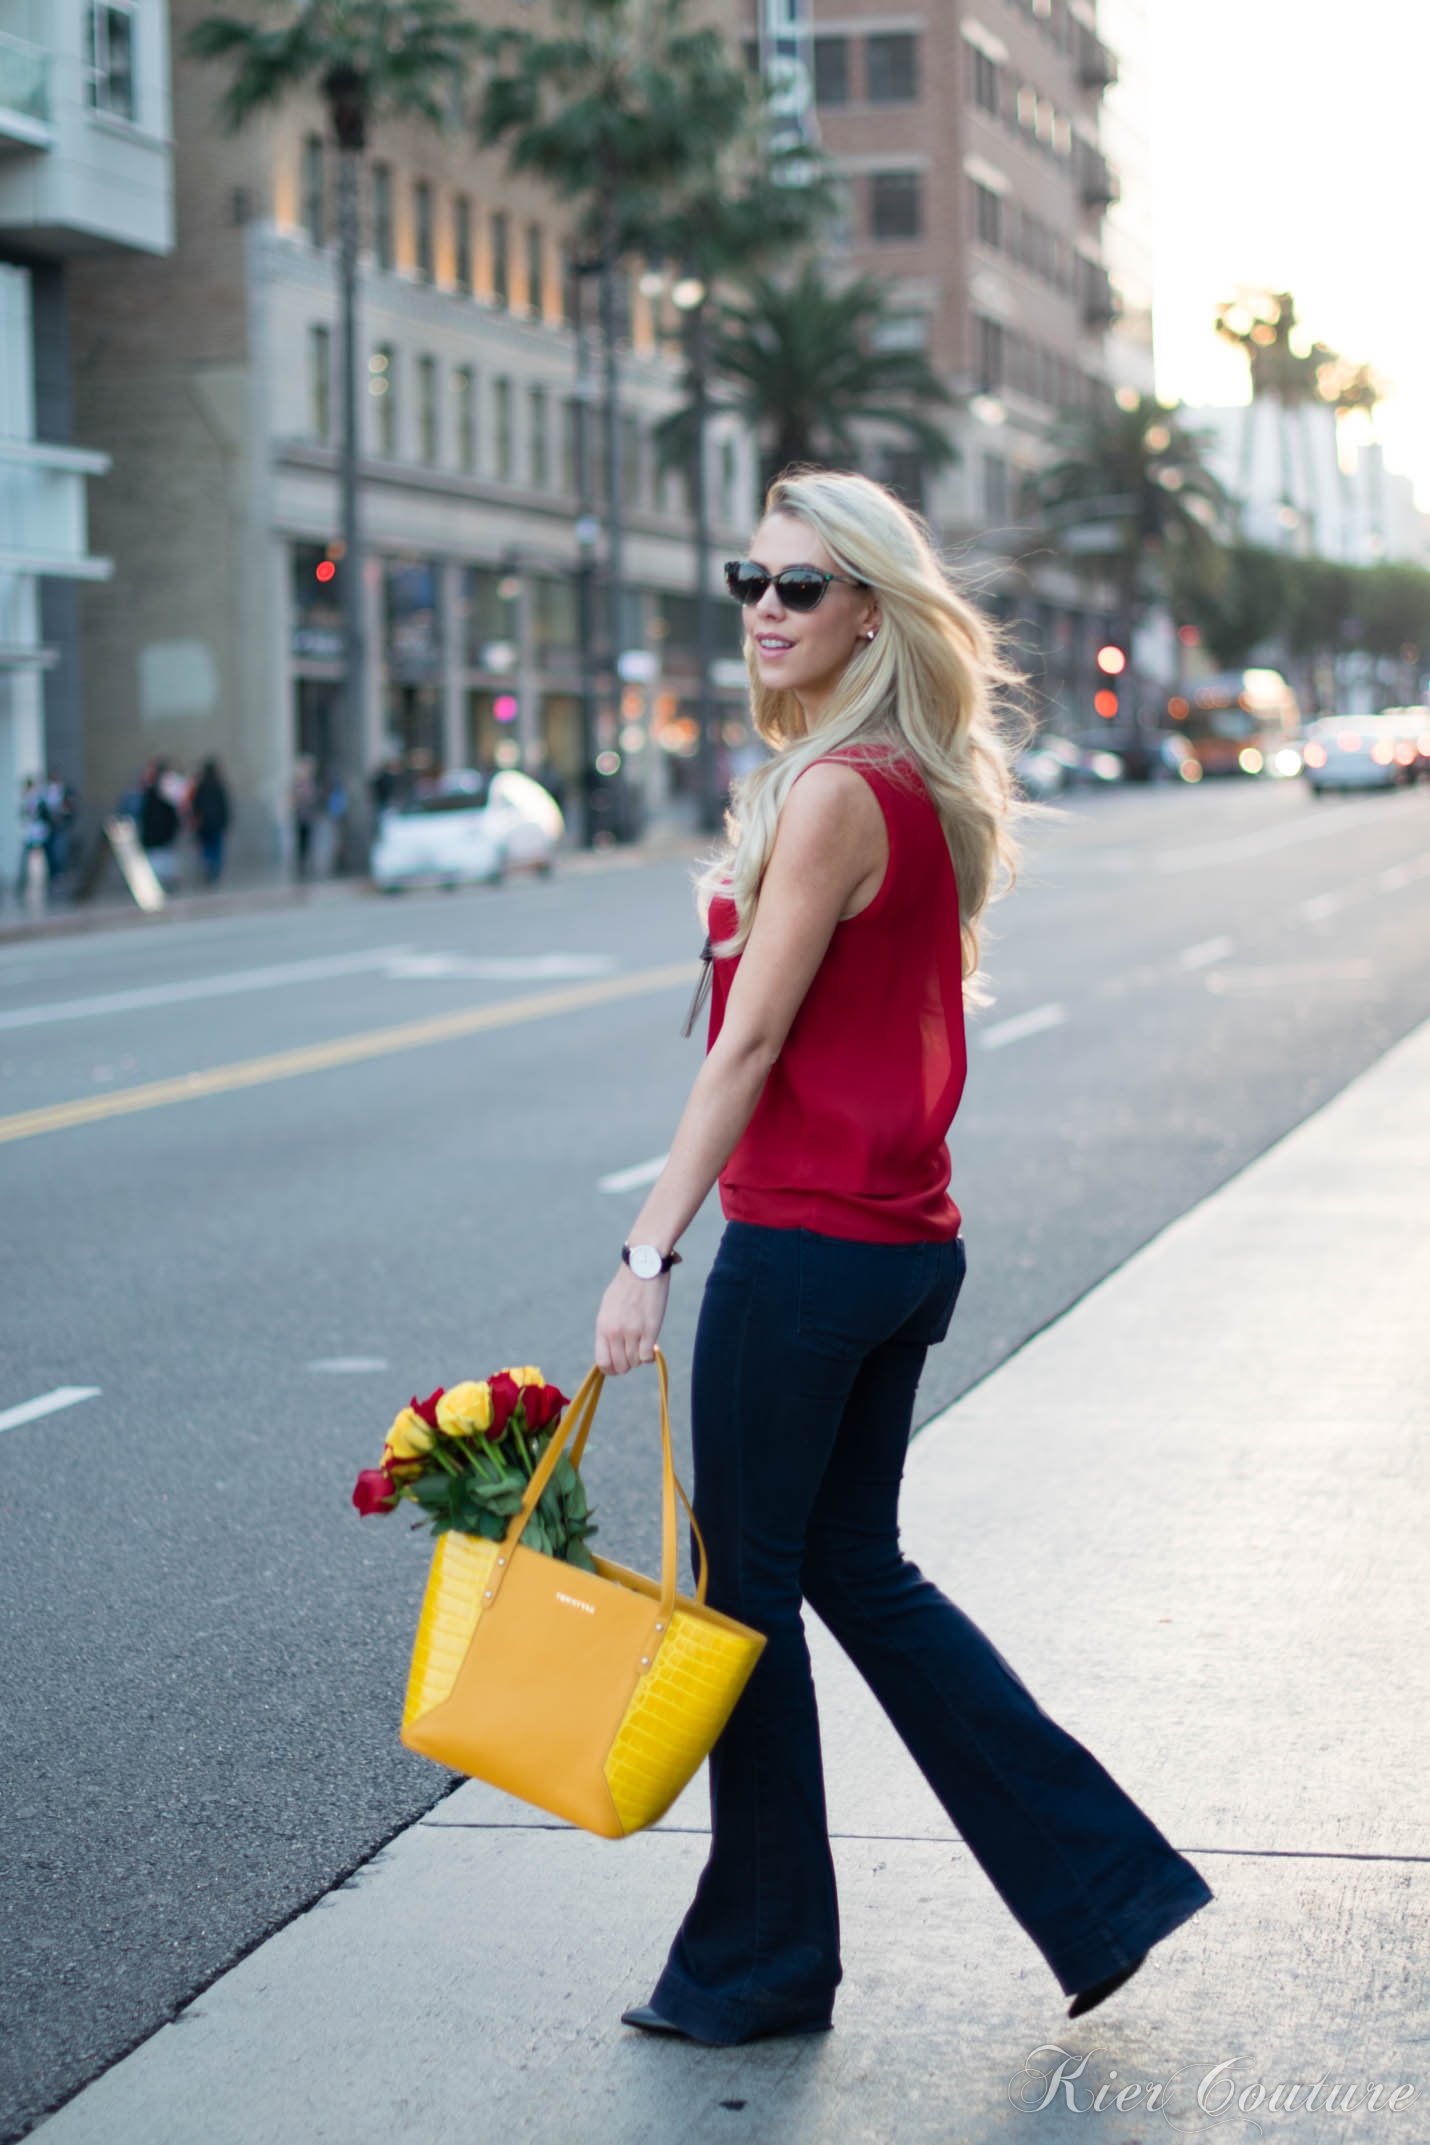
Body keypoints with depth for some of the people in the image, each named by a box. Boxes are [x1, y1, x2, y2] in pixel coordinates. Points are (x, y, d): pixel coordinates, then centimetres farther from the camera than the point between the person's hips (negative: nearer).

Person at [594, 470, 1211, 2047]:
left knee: (747, 1588, 5)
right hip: (907, 1236, 9)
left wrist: (649, 1251, -18)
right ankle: (1103, 1883, 20)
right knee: (858, 1569, 18)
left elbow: (750, 1043, -19)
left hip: (806, 1247, -9)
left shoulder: (835, 794, -17)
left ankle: (762, 1962, 18)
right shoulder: (919, 785, 12)